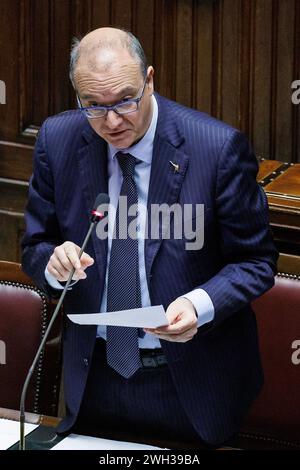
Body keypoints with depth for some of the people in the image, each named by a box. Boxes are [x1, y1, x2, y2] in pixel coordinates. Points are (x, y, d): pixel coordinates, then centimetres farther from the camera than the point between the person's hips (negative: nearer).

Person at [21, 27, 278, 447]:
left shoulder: (219, 148, -17)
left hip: (191, 380, -3)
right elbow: (35, 247, 4)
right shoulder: (57, 140, -6)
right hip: (93, 375, 3)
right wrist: (54, 263, -20)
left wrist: (199, 305, -28)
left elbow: (256, 262, -9)